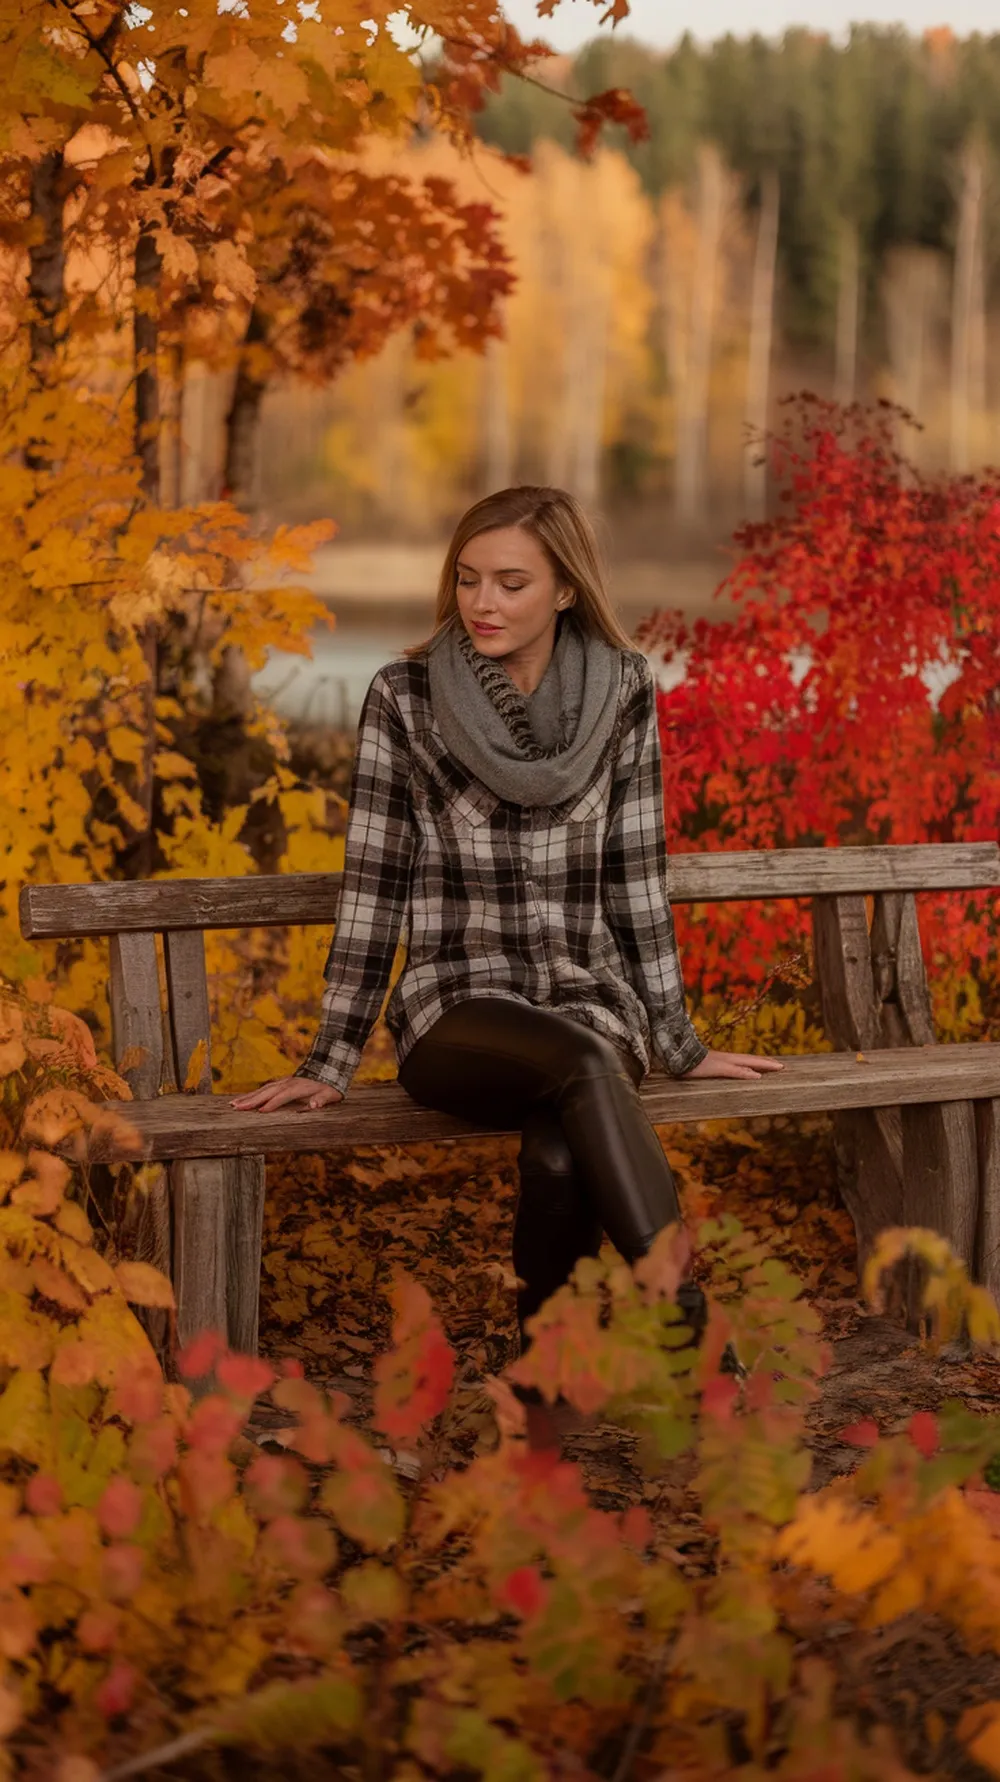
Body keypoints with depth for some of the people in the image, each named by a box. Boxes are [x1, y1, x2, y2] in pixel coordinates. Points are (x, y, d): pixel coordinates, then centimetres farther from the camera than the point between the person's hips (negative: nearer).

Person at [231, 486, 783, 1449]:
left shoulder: (621, 692, 6)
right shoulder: (404, 697, 1)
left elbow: (635, 877, 11)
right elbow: (373, 883, 2)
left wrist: (678, 1042, 12)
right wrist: (330, 1061, 1)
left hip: (589, 1000, 2)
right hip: (455, 1011, -1)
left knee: (561, 1158, -35)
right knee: (580, 1068, -38)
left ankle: (544, 1408, -22)